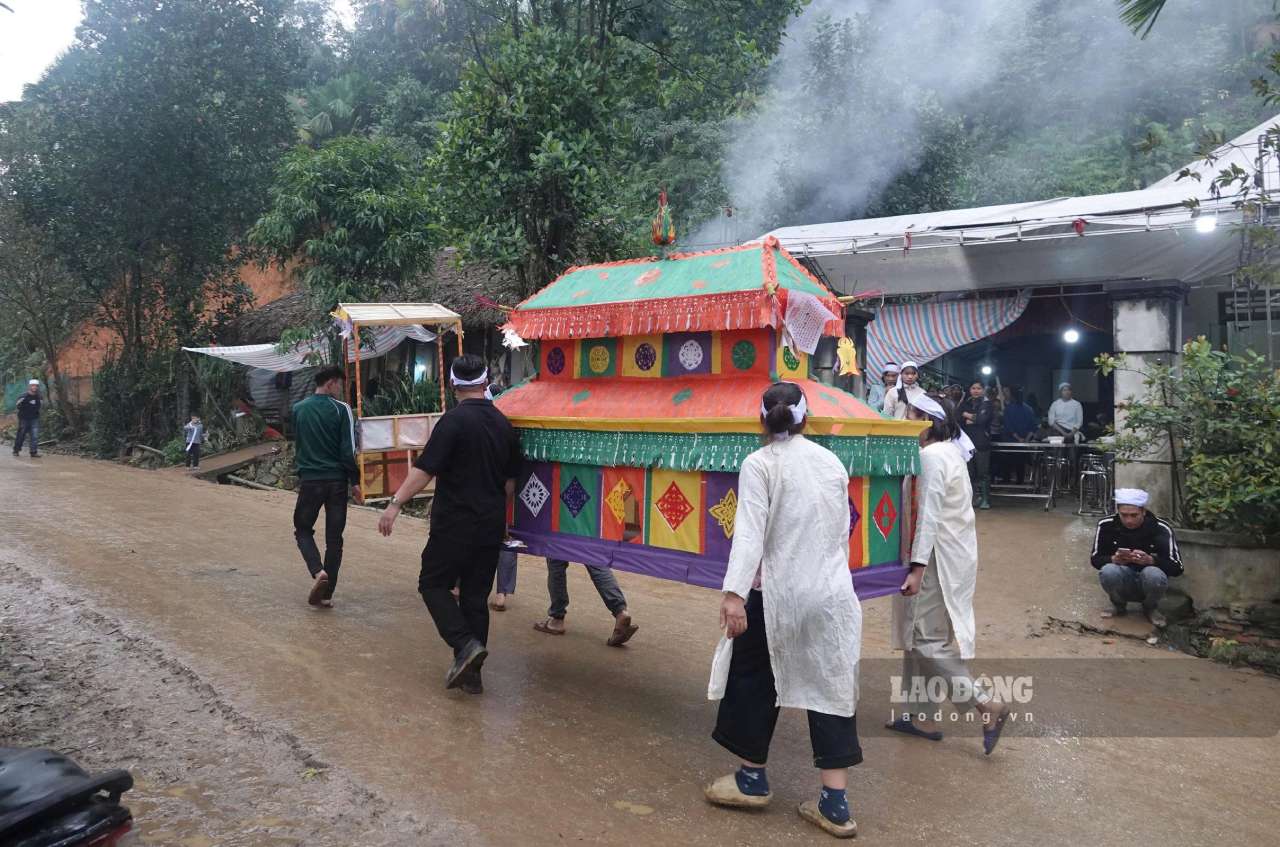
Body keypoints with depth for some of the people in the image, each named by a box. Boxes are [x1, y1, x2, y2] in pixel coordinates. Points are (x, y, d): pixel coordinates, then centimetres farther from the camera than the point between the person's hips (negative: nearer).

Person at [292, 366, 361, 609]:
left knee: (303, 529, 16)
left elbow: (296, 446, 15)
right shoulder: (341, 409, -7)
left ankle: (318, 572, -10)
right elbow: (348, 450, -9)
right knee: (334, 538, 7)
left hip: (309, 480, 2)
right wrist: (354, 481, -1)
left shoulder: (298, 409, 5)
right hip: (337, 481, -2)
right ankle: (326, 594, 9)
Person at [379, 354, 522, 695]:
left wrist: (395, 504, -15)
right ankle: (470, 673, 15)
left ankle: (466, 643, -9)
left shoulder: (455, 420, -12)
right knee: (476, 595, 11)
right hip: (492, 525, 6)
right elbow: (510, 481, 15)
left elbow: (425, 468, -18)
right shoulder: (503, 423, 8)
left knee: (434, 584, 9)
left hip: (456, 523, -6)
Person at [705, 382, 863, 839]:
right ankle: (835, 804, 11)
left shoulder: (760, 464, -8)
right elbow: (843, 532, 14)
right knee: (832, 685, 8)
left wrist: (734, 592, -24)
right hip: (833, 593, 5)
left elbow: (750, 532, -19)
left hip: (776, 594, -4)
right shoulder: (833, 463, 8)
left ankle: (752, 779, 27)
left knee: (753, 681, 14)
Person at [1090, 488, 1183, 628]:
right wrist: (1113, 559, -26)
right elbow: (1095, 559, -4)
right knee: (1108, 571, -33)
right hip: (1122, 584, 1)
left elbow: (1177, 568, -15)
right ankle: (1119, 606, 2)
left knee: (1154, 575, -35)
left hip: (1147, 582, -1)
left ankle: (1150, 608, 1)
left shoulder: (1161, 529, -14)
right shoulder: (1106, 525, -12)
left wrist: (1150, 560, -34)